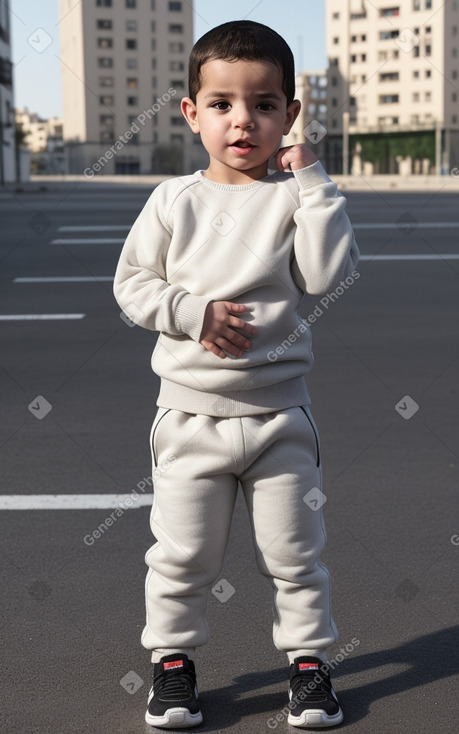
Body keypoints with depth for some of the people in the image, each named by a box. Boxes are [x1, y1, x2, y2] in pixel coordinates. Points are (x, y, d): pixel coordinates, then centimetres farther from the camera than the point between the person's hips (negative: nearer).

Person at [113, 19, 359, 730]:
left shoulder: (294, 197, -2)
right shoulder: (174, 199, 0)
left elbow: (330, 276, -15)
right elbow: (132, 281, 1)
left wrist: (312, 182, -15)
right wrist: (194, 312, -15)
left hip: (279, 412, 0)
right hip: (190, 413, 1)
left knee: (294, 553, 11)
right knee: (181, 555, 10)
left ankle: (309, 658, 29)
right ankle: (173, 658, 29)